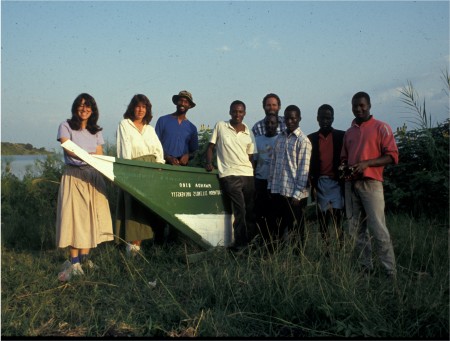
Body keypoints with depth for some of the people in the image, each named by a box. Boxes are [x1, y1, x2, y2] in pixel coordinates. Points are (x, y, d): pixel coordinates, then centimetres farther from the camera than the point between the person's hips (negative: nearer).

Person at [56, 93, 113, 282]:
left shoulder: (96, 131, 17)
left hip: (93, 176, 4)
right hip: (73, 176, -4)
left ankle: (84, 258, 7)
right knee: (74, 216, -9)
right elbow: (68, 149, -14)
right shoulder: (66, 126, 3)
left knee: (91, 217, 1)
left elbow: (99, 156, 12)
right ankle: (74, 263, -9)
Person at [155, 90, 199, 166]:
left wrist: (188, 155, -4)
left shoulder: (192, 128, 14)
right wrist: (168, 158, -10)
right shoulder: (163, 120, 7)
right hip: (164, 164, -2)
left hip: (183, 165, 2)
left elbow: (194, 151, 19)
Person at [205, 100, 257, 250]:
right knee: (240, 210, -13)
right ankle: (240, 243, -4)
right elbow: (210, 146, 9)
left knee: (250, 210, 6)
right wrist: (209, 163, -6)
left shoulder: (249, 133, 12)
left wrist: (254, 174, 7)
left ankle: (250, 242, 17)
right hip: (229, 175, -4)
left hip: (248, 175, 4)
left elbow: (250, 157, 15)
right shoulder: (220, 126, 5)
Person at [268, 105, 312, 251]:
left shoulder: (303, 140, -6)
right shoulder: (280, 137, 12)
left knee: (295, 228, 4)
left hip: (294, 193, -5)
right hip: (278, 190, 6)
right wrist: (270, 185, 11)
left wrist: (297, 193, -14)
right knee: (279, 225, 12)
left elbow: (304, 168, -10)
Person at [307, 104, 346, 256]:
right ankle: (326, 249, 13)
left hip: (336, 182, -2)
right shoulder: (311, 139, 8)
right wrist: (311, 185, 1)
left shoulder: (341, 136, 4)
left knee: (337, 216, -11)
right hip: (320, 183, 2)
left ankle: (342, 247, -3)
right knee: (322, 218, 5)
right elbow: (308, 164, 8)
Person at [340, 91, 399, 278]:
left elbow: (392, 156, -5)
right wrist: (343, 167, 3)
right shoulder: (349, 132, 18)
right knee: (357, 229, 5)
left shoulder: (381, 127, 2)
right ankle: (365, 268, 11)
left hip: (371, 183, -6)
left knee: (378, 228, -10)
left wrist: (366, 163, -16)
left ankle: (390, 271, -5)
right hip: (351, 184, 6)